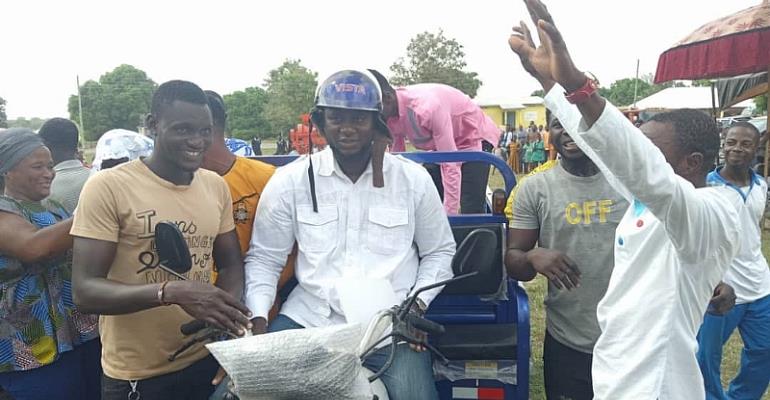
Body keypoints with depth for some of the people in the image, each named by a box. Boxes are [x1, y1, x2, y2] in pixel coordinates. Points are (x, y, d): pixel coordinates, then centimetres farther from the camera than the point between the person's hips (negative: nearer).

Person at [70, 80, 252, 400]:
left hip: (206, 361, 4)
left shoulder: (216, 186, 1)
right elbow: (85, 290, -16)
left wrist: (229, 312, -12)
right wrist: (171, 292, -31)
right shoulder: (108, 187, -14)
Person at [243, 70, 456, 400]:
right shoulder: (289, 181, 1)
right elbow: (264, 259, 6)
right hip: (308, 318, 1)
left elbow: (439, 252, 11)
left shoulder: (414, 179, 2)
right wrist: (258, 321, -7)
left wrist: (418, 304, -4)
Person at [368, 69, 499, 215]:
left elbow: (450, 165, -36)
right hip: (440, 146, 7)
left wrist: (450, 215, -36)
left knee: (471, 213, -14)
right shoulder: (390, 117, -15)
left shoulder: (427, 107, -38)